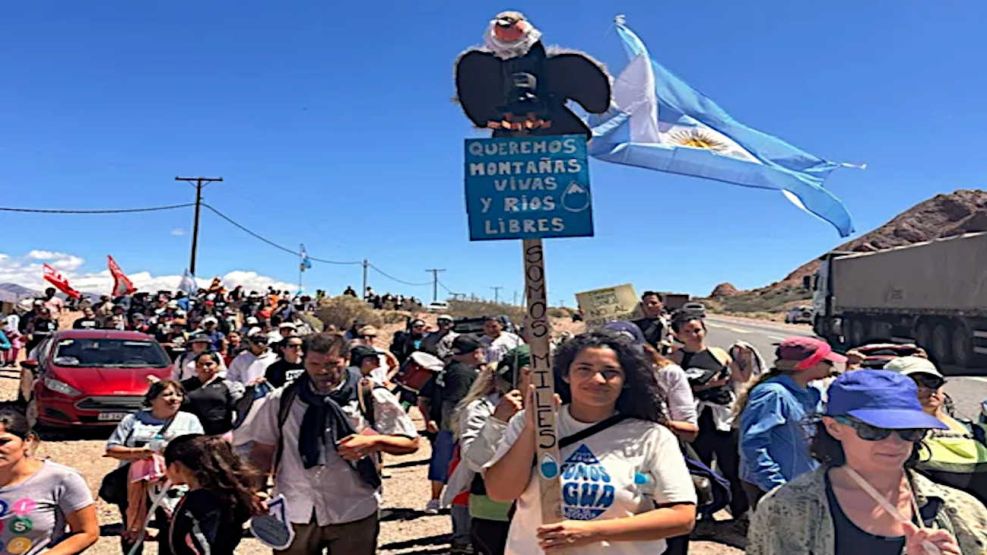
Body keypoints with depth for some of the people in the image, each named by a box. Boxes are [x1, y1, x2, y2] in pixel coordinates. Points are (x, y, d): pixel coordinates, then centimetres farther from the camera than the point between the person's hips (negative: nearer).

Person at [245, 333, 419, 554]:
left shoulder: (374, 398, -6)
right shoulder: (281, 400, 0)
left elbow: (411, 442, -3)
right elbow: (262, 451, 9)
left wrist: (374, 442, -20)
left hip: (353, 513, -1)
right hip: (293, 512, 2)